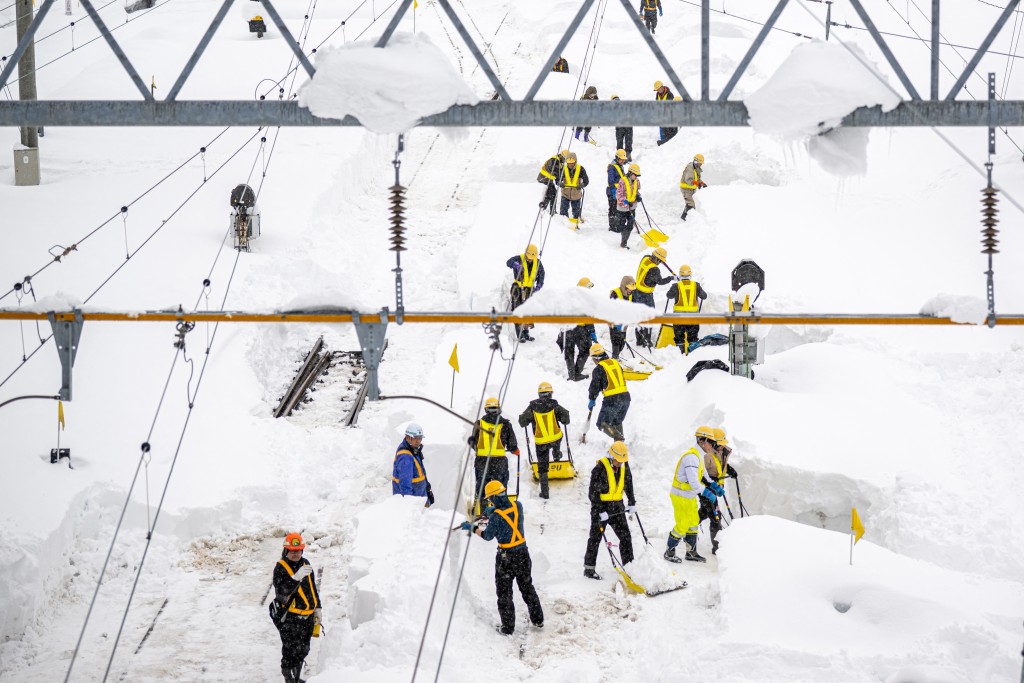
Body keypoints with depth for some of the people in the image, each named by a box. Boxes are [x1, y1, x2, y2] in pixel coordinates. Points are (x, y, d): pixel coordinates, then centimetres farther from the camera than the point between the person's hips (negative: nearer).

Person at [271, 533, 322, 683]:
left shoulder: (306, 564, 9)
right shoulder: (280, 568, -11)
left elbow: (313, 587, 21)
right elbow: (281, 592, -25)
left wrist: (317, 608, 21)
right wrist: (296, 578, -37)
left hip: (307, 616, 6)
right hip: (290, 618, -6)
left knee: (303, 651, 14)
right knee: (290, 651, -8)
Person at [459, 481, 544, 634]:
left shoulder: (496, 516, -22)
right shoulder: (518, 506, -9)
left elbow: (488, 536, -7)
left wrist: (472, 528, 6)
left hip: (505, 557, -5)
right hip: (523, 553, 5)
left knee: (504, 592, 10)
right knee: (527, 587, 22)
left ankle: (508, 627, 15)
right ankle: (538, 620, 31)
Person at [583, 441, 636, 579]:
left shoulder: (624, 467, 1)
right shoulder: (600, 468, -19)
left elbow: (628, 485, 18)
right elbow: (593, 492, -18)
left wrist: (632, 503, 16)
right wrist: (600, 511, -21)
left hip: (617, 506, 6)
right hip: (601, 506, -6)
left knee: (625, 536, 2)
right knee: (595, 538, 3)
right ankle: (589, 568, 11)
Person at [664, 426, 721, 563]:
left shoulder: (699, 456, 9)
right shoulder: (692, 457, -25)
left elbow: (703, 477, 19)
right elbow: (693, 482, -30)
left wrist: (715, 487, 9)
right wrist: (708, 493, -23)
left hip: (690, 496, 10)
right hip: (681, 497, -10)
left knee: (694, 523, 16)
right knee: (682, 526, -3)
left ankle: (691, 552, 27)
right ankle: (669, 552, 12)